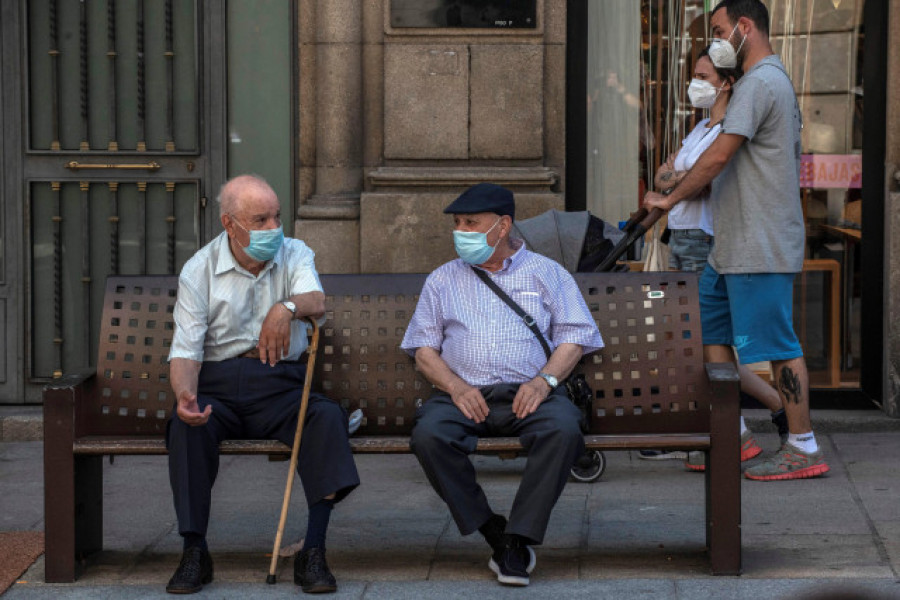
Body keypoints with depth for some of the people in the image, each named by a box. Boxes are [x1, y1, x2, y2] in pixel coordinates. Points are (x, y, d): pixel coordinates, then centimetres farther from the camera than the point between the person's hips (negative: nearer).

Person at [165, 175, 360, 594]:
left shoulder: (295, 254, 6)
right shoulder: (199, 271, 3)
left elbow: (317, 302, -17)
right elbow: (185, 350, -3)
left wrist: (287, 307, -43)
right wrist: (184, 394, -27)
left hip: (280, 385, 1)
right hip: (218, 384, -1)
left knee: (328, 417, -29)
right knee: (186, 426, -32)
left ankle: (313, 552, -28)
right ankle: (194, 552, -22)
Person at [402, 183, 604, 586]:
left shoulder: (547, 274, 16)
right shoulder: (442, 280, 21)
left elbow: (575, 337, 9)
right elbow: (423, 349, 13)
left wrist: (544, 380, -11)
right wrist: (456, 386, -7)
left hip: (529, 392, -1)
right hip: (463, 393, 1)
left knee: (563, 429, -35)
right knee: (429, 434, -32)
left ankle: (519, 538, -26)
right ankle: (493, 533, -19)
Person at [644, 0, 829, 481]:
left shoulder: (760, 82, -14)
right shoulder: (773, 80, 20)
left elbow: (719, 156, -19)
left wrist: (668, 200, -9)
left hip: (759, 245, -11)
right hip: (739, 243, 11)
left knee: (775, 342, -7)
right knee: (708, 324, 13)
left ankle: (803, 450, -2)